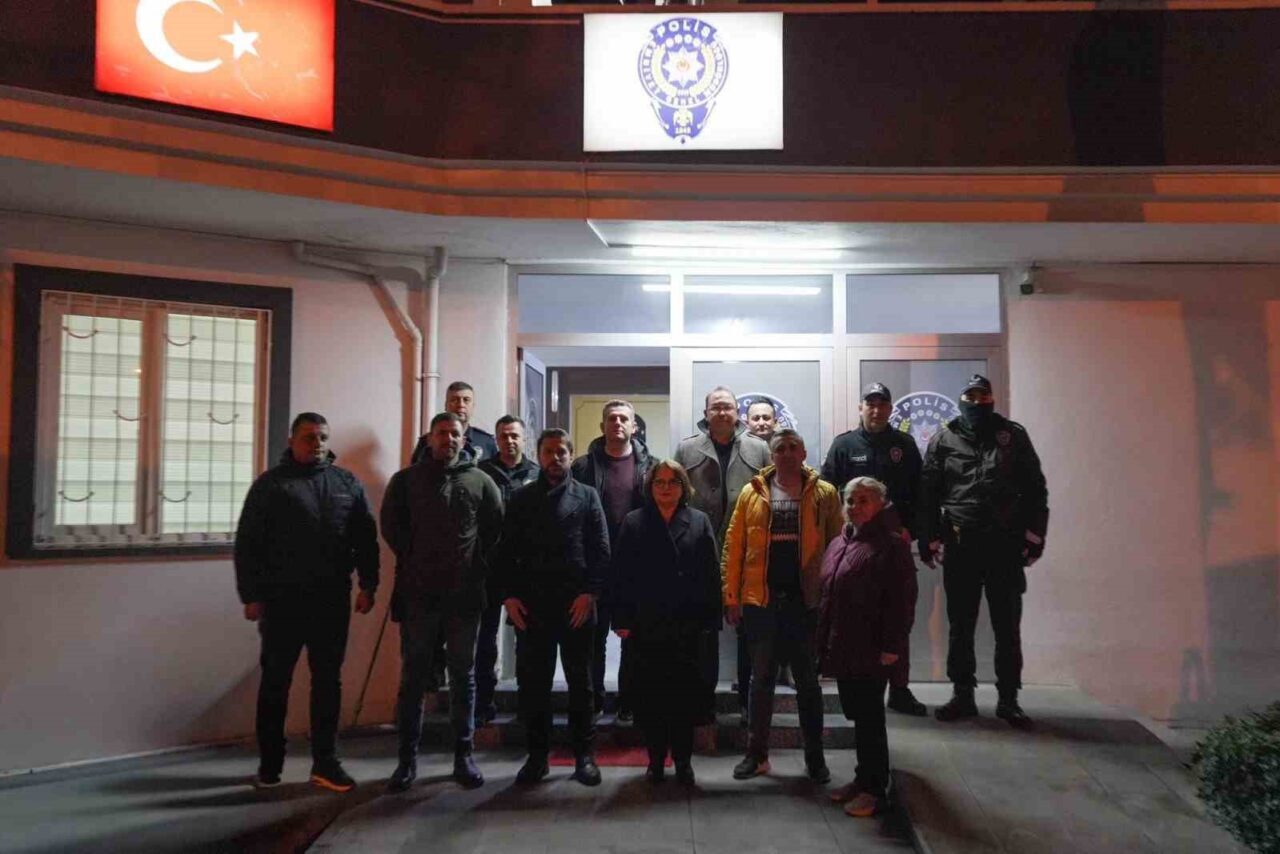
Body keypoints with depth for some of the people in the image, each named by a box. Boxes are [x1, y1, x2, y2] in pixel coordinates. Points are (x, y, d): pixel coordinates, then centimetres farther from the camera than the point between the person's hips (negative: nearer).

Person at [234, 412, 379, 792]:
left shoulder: (348, 483, 8)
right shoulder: (271, 484, 1)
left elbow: (366, 539, 9)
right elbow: (247, 544, -2)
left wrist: (368, 585, 1)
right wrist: (252, 595, -7)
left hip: (332, 600, 2)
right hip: (282, 600, -2)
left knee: (328, 681, 6)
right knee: (275, 681, 8)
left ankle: (325, 763, 14)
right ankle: (269, 762, 21)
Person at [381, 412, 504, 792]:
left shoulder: (480, 481, 7)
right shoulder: (406, 479, 6)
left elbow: (495, 526, 6)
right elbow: (391, 526, 3)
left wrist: (476, 562, -2)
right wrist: (415, 560, -2)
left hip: (465, 593, 1)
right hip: (418, 593, 0)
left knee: (463, 676, 8)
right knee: (413, 676, 5)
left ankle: (463, 755, 18)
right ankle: (408, 757, 14)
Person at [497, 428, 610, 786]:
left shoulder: (587, 497, 7)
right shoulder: (521, 498, 11)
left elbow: (601, 551, 0)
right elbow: (507, 551, 8)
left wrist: (589, 593, -10)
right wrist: (509, 595, -3)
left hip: (576, 605, -1)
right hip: (530, 605, 1)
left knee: (580, 682, 6)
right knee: (532, 683, 6)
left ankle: (584, 755, 16)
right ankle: (537, 754, 17)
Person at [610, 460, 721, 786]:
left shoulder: (699, 522, 6)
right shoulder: (633, 523, 7)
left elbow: (711, 573, 2)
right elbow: (621, 575, 3)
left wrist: (710, 619, -4)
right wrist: (622, 619, -3)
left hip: (687, 625, 0)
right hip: (645, 626, 0)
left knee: (685, 694, 6)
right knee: (649, 694, 6)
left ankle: (683, 759, 19)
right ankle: (656, 758, 19)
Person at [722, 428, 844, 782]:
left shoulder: (824, 494, 1)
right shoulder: (752, 493, 3)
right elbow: (734, 547, 2)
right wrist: (731, 597, -2)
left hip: (805, 600, -1)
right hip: (761, 600, 1)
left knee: (807, 678, 10)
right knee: (762, 677, 12)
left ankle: (815, 756, 22)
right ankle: (757, 752, 23)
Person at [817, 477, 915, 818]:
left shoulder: (891, 546, -10)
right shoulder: (837, 545, 15)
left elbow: (902, 600, -14)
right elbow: (826, 595, 20)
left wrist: (891, 646, -18)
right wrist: (824, 642, 17)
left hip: (871, 651, -8)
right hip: (842, 649, 8)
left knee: (869, 717, -1)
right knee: (856, 714, 16)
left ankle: (874, 788, 10)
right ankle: (864, 778, 28)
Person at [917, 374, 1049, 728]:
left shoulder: (1013, 436, 6)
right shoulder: (943, 439, 5)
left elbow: (1035, 488, 6)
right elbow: (928, 493, 5)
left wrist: (1034, 535, 0)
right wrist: (928, 539, 1)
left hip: (1006, 545, 0)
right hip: (960, 545, 0)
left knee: (1008, 625, 6)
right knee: (961, 624, 8)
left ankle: (1008, 698, 17)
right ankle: (962, 695, 19)